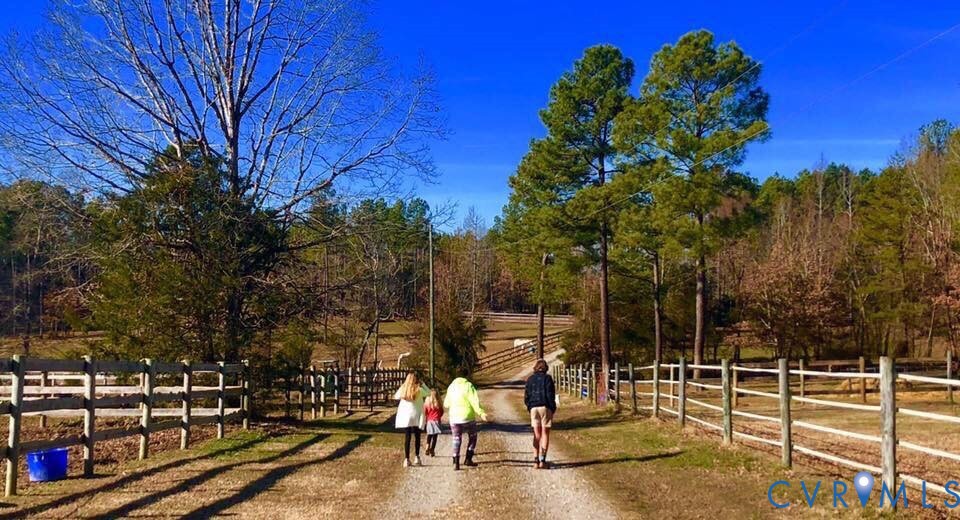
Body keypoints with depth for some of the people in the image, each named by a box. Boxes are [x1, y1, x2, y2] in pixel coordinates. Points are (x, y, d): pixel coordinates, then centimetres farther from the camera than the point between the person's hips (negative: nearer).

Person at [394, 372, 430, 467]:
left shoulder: (403, 389, -5)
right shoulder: (419, 390, -12)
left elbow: (396, 397, 13)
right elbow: (428, 393, 5)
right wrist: (423, 384, 5)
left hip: (405, 417, 2)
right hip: (416, 416, -2)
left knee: (407, 437, 6)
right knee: (417, 437, 12)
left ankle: (406, 459, 3)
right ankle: (417, 457, 9)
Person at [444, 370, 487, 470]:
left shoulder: (451, 386, 8)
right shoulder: (468, 386, -8)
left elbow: (446, 404, 15)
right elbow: (474, 401, -19)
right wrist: (480, 412, -23)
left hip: (454, 418, 4)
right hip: (467, 417, -4)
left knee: (456, 439, 9)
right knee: (472, 437, 16)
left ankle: (456, 462, -3)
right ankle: (468, 459, 13)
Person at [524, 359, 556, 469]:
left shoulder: (530, 379, 7)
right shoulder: (547, 378, -4)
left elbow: (526, 397, 6)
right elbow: (550, 395, -9)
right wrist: (553, 408, 0)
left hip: (534, 408, 3)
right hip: (545, 408, -3)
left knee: (536, 435, 9)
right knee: (545, 434, 2)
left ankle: (536, 460, 4)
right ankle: (542, 460, -5)